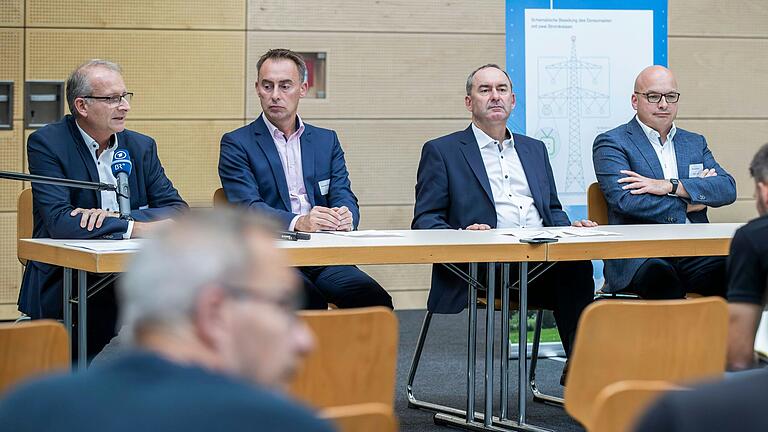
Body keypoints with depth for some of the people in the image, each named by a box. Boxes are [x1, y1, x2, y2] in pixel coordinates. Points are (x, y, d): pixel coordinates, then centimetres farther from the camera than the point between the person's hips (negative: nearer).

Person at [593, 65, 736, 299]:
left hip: (693, 253, 4)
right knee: (661, 276, -39)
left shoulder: (695, 142, 24)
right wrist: (688, 204, 0)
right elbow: (624, 200, -10)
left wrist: (671, 186, -8)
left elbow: (728, 188, 7)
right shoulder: (611, 143, 7)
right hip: (637, 255, -4)